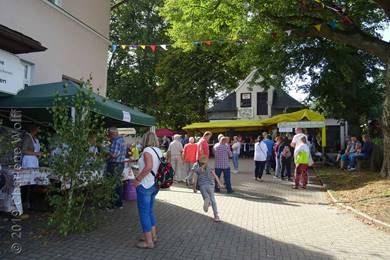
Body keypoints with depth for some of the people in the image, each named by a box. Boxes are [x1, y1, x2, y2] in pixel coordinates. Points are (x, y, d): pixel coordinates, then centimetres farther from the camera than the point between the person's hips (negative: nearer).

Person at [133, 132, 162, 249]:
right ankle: (153, 235, 30)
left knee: (144, 212, 3)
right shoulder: (159, 151, 8)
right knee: (150, 210, 21)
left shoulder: (147, 150, -15)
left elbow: (148, 166, -29)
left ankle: (149, 241, 11)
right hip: (155, 185, 8)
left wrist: (137, 179, -21)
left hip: (145, 185, -8)